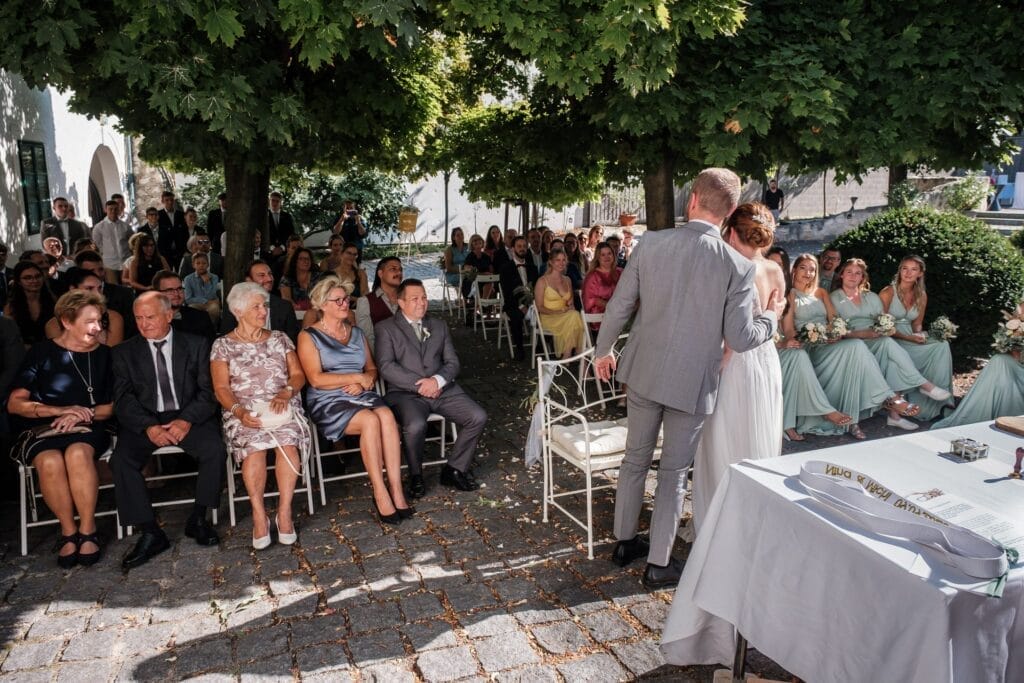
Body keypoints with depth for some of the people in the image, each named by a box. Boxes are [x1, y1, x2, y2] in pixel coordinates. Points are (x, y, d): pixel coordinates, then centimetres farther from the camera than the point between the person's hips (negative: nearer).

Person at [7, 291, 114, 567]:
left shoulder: (104, 355, 9)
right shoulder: (42, 352, 4)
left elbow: (112, 406, 9)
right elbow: (15, 404, 0)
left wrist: (81, 415, -10)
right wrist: (62, 410, -12)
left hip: (88, 429, 0)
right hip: (44, 430, 0)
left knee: (78, 454, -35)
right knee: (50, 462, -34)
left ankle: (87, 530, -23)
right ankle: (68, 529, -14)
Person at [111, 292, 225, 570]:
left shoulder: (196, 345, 7)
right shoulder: (125, 352, 10)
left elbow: (207, 391, 0)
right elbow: (123, 399, 0)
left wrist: (187, 420, -18)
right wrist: (149, 427, -18)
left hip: (188, 417, -1)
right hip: (144, 422, 1)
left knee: (215, 449, -28)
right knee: (121, 460, -26)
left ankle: (198, 519, -8)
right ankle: (151, 534, -17)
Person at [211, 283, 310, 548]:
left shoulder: (280, 339, 17)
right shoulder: (223, 345, 10)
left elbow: (298, 375, 11)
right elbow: (221, 388, 2)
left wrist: (286, 393, -11)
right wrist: (239, 411, -18)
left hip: (282, 405, 1)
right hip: (244, 411, -1)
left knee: (288, 442, -31)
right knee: (254, 445, -34)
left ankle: (284, 512, -22)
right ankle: (259, 514, -21)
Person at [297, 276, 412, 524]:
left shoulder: (356, 333, 19)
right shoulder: (309, 336, 2)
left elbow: (372, 369, 17)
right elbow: (316, 379, -9)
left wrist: (364, 381, -6)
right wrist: (357, 377, -8)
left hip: (362, 396, 4)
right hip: (328, 402, -4)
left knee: (386, 415, -30)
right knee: (370, 420, -33)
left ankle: (396, 490, -30)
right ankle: (380, 493, -27)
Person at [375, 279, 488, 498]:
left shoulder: (439, 325, 19)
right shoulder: (386, 328, 5)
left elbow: (452, 362, 12)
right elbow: (386, 367, -7)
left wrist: (437, 380, -10)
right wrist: (419, 384, -15)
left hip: (442, 389, 4)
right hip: (405, 392, -4)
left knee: (478, 417, -17)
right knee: (415, 425, -35)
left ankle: (454, 469, 2)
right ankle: (416, 476, -6)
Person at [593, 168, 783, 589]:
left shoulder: (651, 243, -8)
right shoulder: (738, 267, -14)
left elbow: (618, 307, -3)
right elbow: (740, 340, -11)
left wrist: (603, 350, 14)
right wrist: (771, 317, 10)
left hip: (643, 371, 3)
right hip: (692, 381, -2)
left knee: (635, 459, 19)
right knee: (674, 473, 11)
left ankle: (625, 541, 35)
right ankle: (658, 564, 22)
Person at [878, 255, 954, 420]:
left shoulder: (921, 296, 10)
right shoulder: (888, 293, -7)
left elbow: (917, 324, 16)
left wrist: (919, 335, -8)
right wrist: (907, 337, -19)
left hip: (910, 338, 5)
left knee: (942, 345, -19)